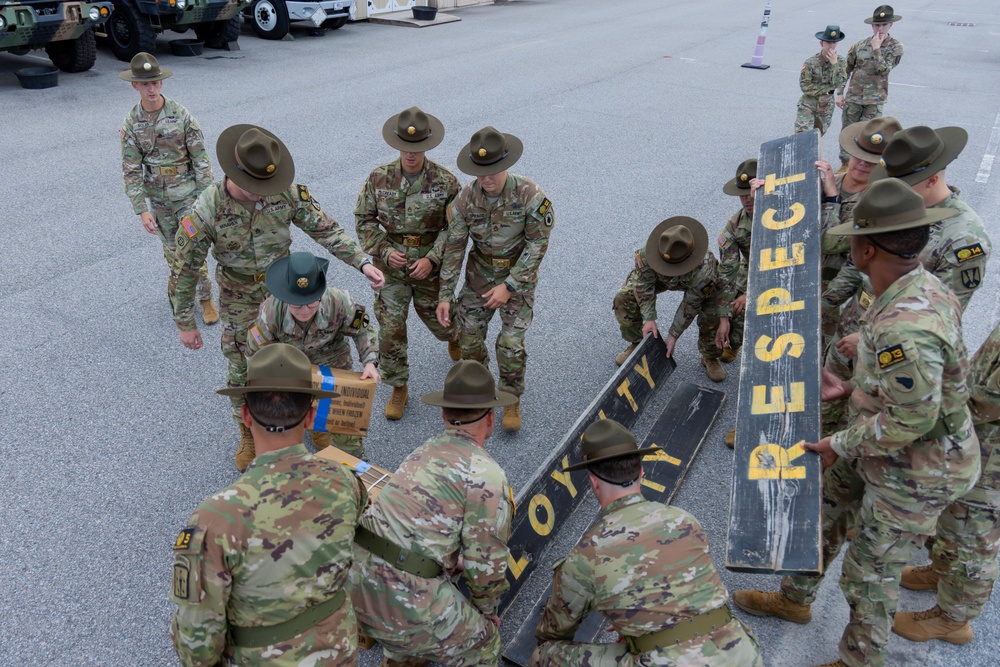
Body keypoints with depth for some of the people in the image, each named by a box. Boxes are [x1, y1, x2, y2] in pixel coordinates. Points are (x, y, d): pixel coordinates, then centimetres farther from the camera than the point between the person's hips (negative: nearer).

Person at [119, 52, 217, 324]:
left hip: (188, 192, -2)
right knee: (171, 247, 16)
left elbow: (200, 157, -8)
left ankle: (205, 297, 12)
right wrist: (141, 210, -13)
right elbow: (131, 171, -6)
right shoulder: (130, 124, -6)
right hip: (157, 197, 2)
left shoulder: (182, 116, -12)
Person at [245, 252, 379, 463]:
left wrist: (370, 362, -26)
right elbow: (255, 353, -17)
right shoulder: (270, 311, -34)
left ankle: (353, 460, 33)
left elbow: (363, 331, -12)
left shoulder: (339, 302, -33)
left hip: (332, 362, 0)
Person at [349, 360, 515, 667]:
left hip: (356, 583, 7)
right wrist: (486, 610, 12)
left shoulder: (425, 451, 15)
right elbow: (486, 563, -6)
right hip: (405, 600, -7)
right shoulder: (486, 475, -8)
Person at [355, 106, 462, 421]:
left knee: (438, 317, 18)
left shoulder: (445, 181, -11)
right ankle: (398, 389, 18)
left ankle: (454, 336, 57)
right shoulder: (379, 178, -7)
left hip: (430, 264, -1)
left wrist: (432, 259, -18)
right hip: (390, 265, 1)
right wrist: (384, 250, -13)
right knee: (390, 329, 0)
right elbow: (364, 219, 1)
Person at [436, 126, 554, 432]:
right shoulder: (465, 200, -15)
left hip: (520, 273, -3)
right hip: (479, 272, 3)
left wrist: (510, 286, -20)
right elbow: (454, 248, -7)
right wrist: (445, 296, -7)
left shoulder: (530, 195, -24)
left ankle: (512, 401, 18)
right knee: (470, 338, 6)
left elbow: (537, 244, -17)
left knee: (511, 343, -7)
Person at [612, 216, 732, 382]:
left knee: (713, 315, -24)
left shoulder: (704, 271, -45)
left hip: (696, 281, -2)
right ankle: (637, 343, 8)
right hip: (658, 276, 2)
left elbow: (690, 306, -31)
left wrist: (673, 336, -24)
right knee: (624, 298, -15)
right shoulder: (648, 251, -42)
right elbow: (643, 285, -27)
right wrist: (649, 319, -32)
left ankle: (710, 357, 7)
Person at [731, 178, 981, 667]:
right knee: (821, 509, 24)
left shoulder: (905, 328, -37)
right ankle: (795, 599, 47)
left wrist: (840, 446, -18)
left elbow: (911, 420, -32)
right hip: (882, 451, 10)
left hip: (914, 473, -10)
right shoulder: (920, 287, -4)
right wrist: (849, 388, 7)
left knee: (870, 575, 9)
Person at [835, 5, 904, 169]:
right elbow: (846, 69, 7)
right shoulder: (859, 45, 0)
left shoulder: (896, 47, -4)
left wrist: (876, 49, -17)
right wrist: (839, 92, 3)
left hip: (875, 100, -2)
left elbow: (883, 70, -15)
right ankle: (845, 163, 23)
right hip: (853, 96, 2)